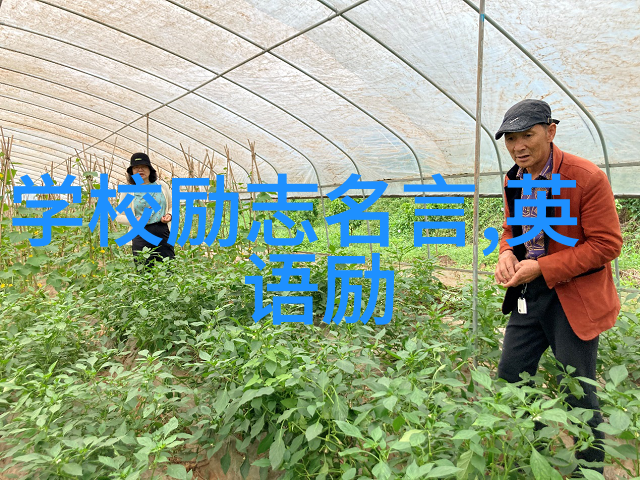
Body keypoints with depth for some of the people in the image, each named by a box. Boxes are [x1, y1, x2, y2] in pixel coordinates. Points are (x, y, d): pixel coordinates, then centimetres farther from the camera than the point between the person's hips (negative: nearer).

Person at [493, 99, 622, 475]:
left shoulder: (588, 178, -17)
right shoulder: (513, 180, 5)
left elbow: (607, 244, -16)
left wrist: (542, 268, -21)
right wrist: (507, 254, -5)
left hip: (572, 298, -7)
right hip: (528, 293, 7)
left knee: (578, 394, 5)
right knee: (510, 377, 14)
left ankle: (592, 470, 30)